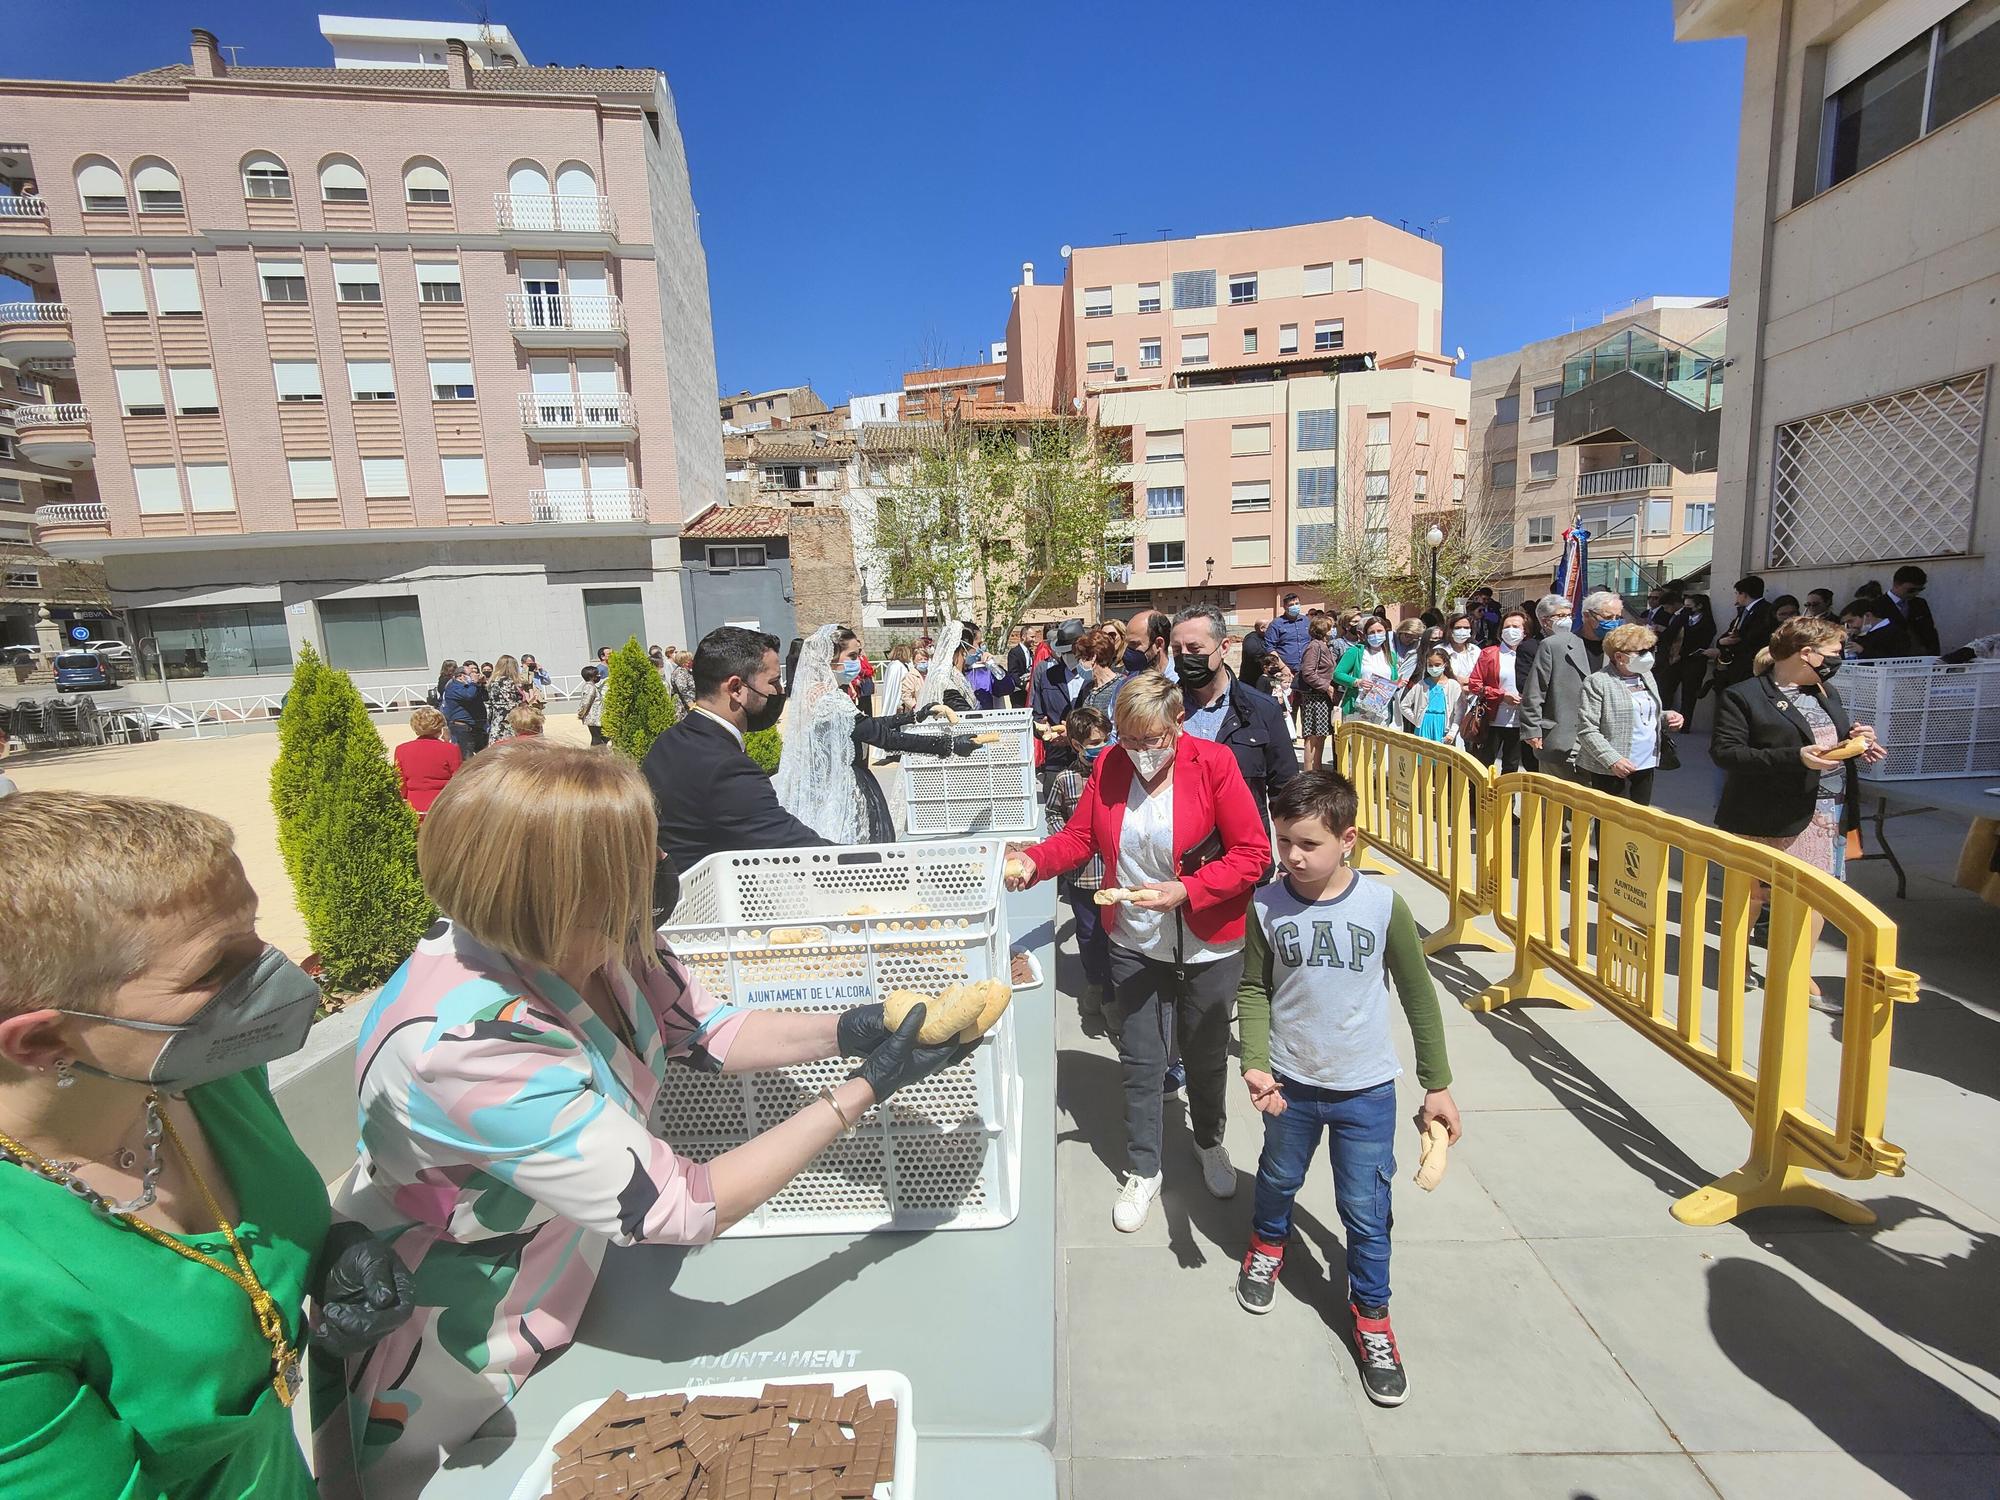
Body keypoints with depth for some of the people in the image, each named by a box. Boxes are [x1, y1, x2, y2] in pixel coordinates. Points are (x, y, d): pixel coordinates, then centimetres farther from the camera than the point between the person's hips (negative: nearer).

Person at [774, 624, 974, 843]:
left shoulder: (814, 691, 10)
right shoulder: (830, 700, -22)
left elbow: (867, 725, 16)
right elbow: (884, 737, -24)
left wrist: (915, 716, 18)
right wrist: (949, 744, -22)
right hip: (841, 791, -10)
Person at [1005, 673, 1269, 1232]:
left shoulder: (1214, 764, -17)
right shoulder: (1109, 766, -6)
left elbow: (1253, 854, -16)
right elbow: (1079, 837, -3)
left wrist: (1185, 890, -26)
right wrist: (1034, 861, -22)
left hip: (1207, 949, -2)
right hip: (1134, 945, 2)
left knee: (1205, 1057, 20)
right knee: (1140, 1061, 11)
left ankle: (1209, 1143, 50)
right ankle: (1142, 1171, 34)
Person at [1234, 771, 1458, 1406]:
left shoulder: (1383, 906, -17)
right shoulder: (1266, 907, -15)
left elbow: (1419, 997, -5)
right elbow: (1254, 991, -4)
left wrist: (1437, 1084, 0)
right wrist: (1256, 1064, -16)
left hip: (1366, 1090, -1)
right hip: (1290, 1084, 2)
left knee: (1366, 1212, 10)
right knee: (1278, 1179, 25)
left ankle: (1371, 1317, 35)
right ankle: (1267, 1243, 55)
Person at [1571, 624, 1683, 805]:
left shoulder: (1646, 676, 12)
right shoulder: (1596, 682, -13)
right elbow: (1587, 730, -17)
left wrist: (1666, 716, 4)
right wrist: (1612, 760, -24)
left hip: (1645, 766, 8)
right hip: (1612, 770, -8)